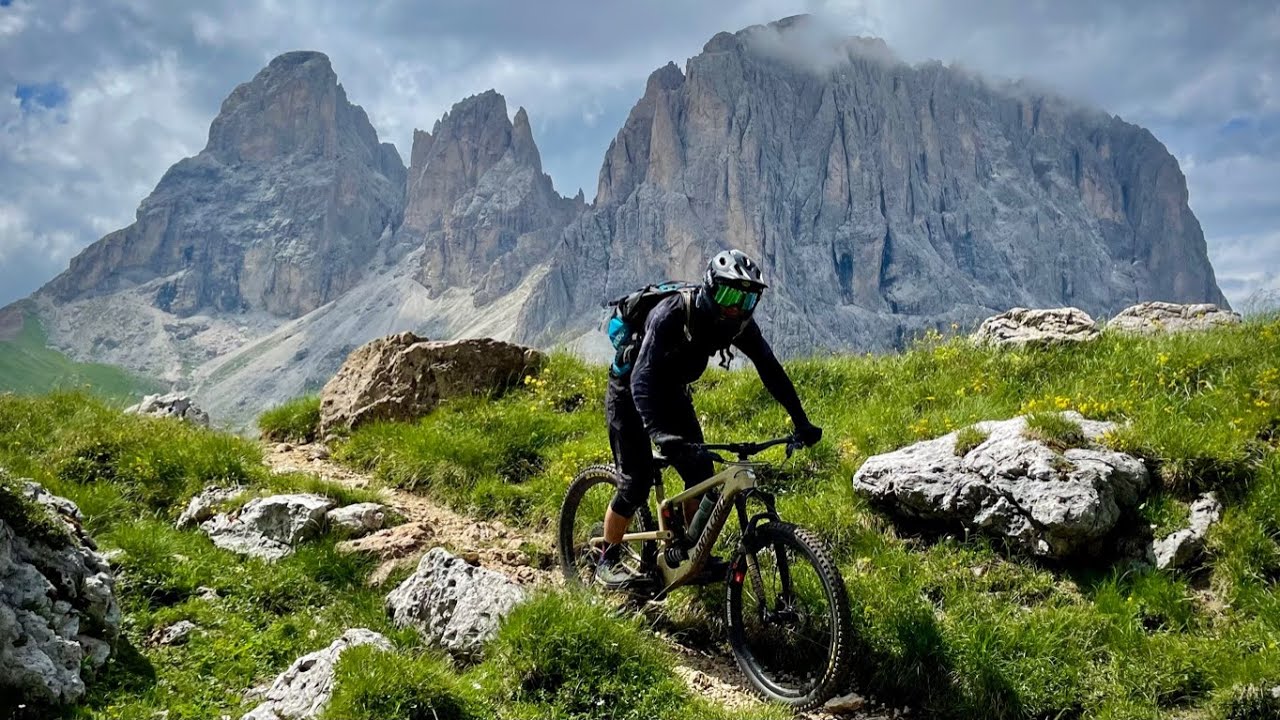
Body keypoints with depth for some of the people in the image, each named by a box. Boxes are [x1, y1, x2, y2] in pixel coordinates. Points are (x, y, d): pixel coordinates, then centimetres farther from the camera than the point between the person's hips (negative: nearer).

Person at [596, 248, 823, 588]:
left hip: (672, 393, 6)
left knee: (701, 473, -4)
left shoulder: (739, 323, -17)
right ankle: (608, 561, 8)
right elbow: (642, 379, -43)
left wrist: (801, 422, -16)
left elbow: (770, 368, -10)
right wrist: (658, 433, -57)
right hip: (630, 393, -6)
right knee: (637, 482, -11)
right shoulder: (671, 315, -35)